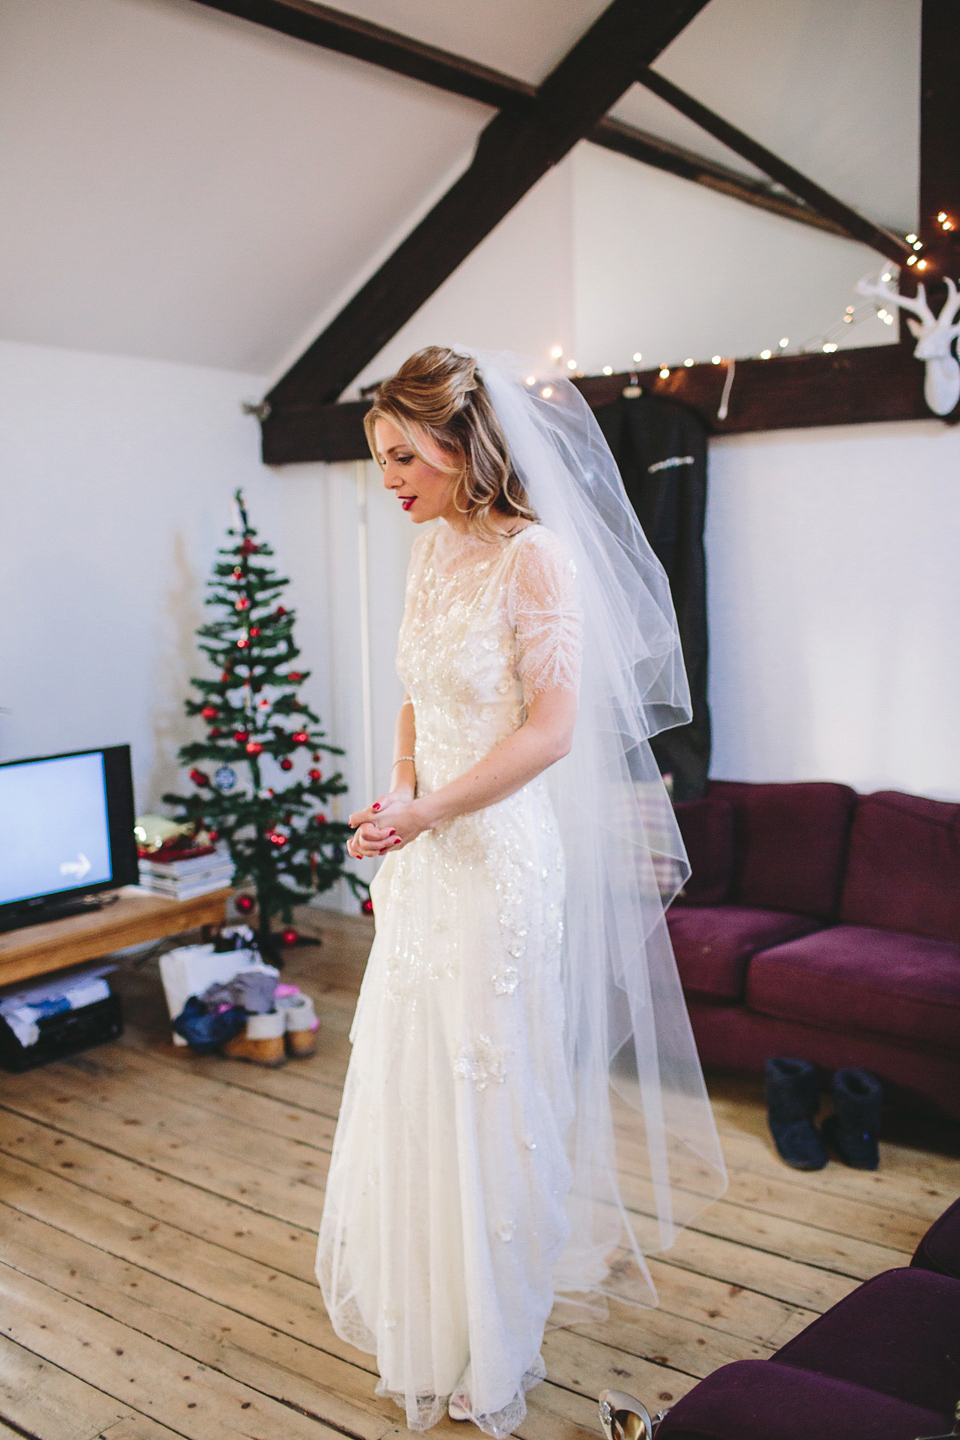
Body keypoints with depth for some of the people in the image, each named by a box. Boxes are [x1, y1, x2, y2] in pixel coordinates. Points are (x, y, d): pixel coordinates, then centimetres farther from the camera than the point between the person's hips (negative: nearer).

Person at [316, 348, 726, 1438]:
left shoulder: (535, 556, -15)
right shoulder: (432, 550, 8)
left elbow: (552, 729, -20)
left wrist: (426, 812, -21)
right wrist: (400, 797, 5)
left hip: (499, 858, -8)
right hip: (427, 857, 8)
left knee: (486, 1092, 7)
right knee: (412, 1084, 18)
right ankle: (424, 1315, 41)